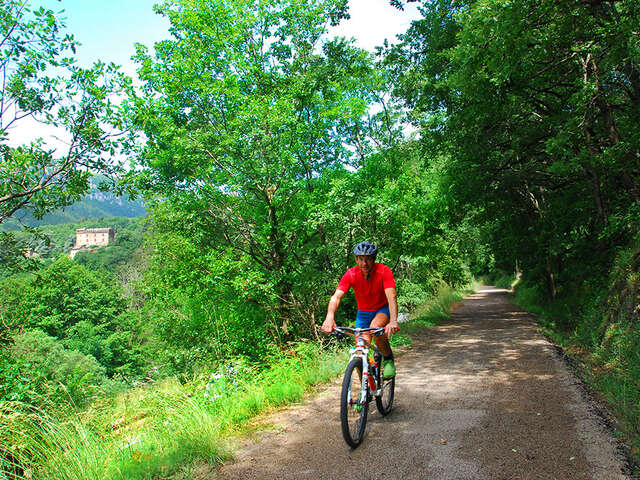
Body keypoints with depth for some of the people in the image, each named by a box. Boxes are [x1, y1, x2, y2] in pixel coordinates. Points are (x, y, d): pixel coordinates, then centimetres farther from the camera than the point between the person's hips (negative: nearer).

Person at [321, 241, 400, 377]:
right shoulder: (351, 274, -20)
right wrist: (330, 317, -51)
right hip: (363, 313, 2)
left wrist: (393, 321, -54)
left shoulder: (384, 271, -25)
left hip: (383, 309, -2)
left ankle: (388, 359, -7)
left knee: (375, 327, -34)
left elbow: (391, 296, -37)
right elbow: (336, 296, -31)